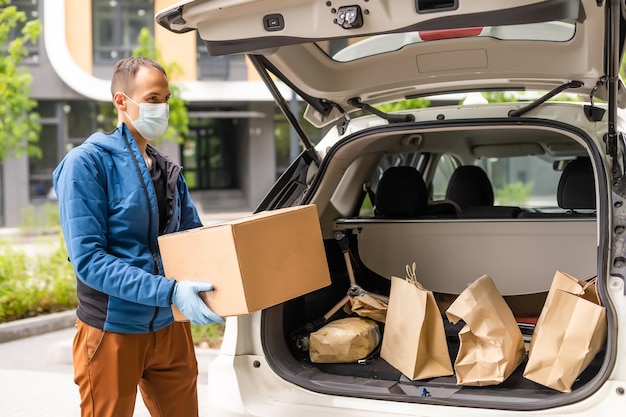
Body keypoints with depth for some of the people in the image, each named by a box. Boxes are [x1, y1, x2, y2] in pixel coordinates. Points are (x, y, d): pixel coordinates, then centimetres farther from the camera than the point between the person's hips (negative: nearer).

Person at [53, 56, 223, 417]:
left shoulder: (169, 171, 8)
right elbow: (88, 259, -20)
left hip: (171, 329, 6)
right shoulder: (87, 163, -12)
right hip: (113, 331, -6)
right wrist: (169, 292, -28)